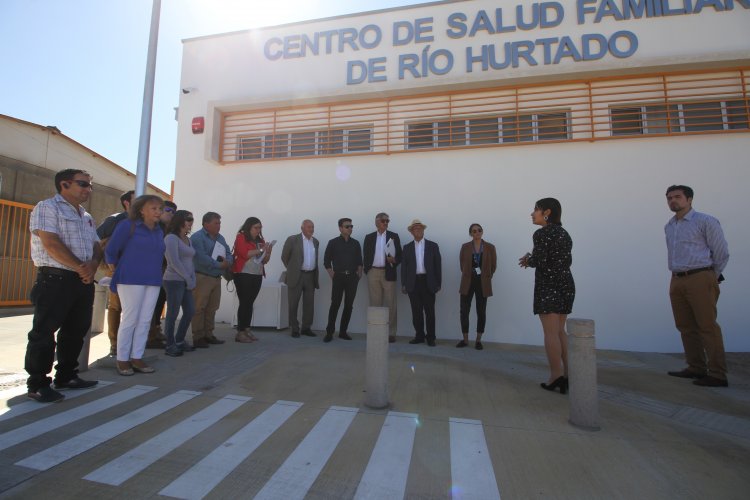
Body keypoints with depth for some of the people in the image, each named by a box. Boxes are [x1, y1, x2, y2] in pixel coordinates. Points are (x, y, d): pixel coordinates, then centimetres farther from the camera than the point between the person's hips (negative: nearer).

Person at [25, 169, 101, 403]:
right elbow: (52, 244, -14)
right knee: (44, 332, -1)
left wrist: (92, 265, -8)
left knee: (76, 331, 11)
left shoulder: (86, 217, 19)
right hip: (55, 279, -7)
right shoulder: (47, 207, -3)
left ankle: (66, 376, 23)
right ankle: (37, 384, 8)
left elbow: (97, 247, 13)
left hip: (83, 282, 7)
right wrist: (79, 267, -14)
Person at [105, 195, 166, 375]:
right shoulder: (128, 225, -4)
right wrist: (119, 274, 6)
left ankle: (136, 358, 14)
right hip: (131, 280, -5)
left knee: (145, 321, 5)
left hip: (153, 281, 5)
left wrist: (154, 273, 13)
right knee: (130, 319, -1)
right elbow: (110, 251, 0)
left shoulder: (159, 231, 12)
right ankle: (122, 360, 11)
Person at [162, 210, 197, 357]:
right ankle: (170, 345, 11)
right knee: (173, 314, -1)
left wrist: (192, 279, 5)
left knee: (190, 311, 11)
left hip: (186, 282, 8)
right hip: (174, 281, -8)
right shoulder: (171, 238, -9)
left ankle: (179, 341, 25)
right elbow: (174, 262, -16)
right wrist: (188, 279, -12)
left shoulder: (187, 239, 16)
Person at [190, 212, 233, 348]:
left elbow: (228, 254, 13)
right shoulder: (197, 237, -9)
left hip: (216, 278, 8)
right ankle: (198, 337, 4)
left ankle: (208, 335, 21)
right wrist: (219, 265, -17)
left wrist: (227, 262, -10)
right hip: (202, 277, -8)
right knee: (199, 308, -3)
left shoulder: (220, 238, 16)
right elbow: (202, 258, -21)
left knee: (212, 308, 12)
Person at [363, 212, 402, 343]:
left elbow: (399, 255, 5)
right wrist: (367, 271, 2)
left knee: (390, 304, -1)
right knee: (375, 303, 6)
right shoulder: (369, 237, 10)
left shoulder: (394, 236, 6)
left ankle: (391, 333, 6)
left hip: (388, 273, -1)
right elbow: (366, 256, 11)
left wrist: (394, 260, -15)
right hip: (373, 273, 2)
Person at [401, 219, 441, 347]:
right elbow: (404, 267, 8)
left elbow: (438, 265, 4)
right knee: (416, 311, 6)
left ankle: (431, 337, 12)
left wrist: (439, 283, -1)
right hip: (413, 283, 2)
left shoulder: (433, 246, 6)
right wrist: (403, 284, 2)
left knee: (429, 311, 2)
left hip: (428, 282, -1)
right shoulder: (407, 247, 10)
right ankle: (419, 336, 17)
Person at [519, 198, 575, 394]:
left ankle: (556, 376, 2)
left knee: (551, 332, -2)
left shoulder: (541, 234, -10)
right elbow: (566, 261, 16)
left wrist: (528, 260, 4)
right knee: (560, 331, 14)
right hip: (566, 284, 8)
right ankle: (567, 375, 17)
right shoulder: (564, 234, 15)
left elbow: (539, 262, -17)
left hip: (548, 285, -8)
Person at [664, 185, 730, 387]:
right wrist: (677, 276, 15)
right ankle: (696, 368, 19)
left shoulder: (705, 221, -2)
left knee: (707, 327, -5)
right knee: (686, 327, 10)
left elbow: (722, 253, -1)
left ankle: (717, 375, 1)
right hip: (677, 281, 7)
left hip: (700, 279, -7)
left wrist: (712, 279, 5)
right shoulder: (669, 227, 17)